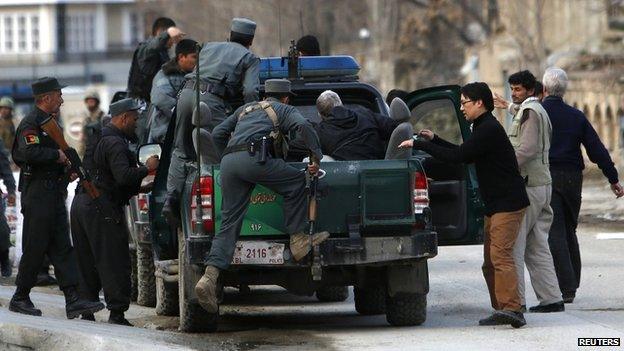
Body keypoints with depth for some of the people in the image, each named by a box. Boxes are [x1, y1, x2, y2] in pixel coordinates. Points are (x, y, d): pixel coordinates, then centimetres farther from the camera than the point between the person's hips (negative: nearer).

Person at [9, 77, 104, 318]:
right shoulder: (31, 123, -11)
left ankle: (72, 299, -3)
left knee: (62, 248, 2)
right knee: (35, 249, -4)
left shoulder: (49, 122, 20)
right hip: (37, 195, -10)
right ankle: (20, 298, 6)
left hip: (54, 195, 10)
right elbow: (29, 153, -28)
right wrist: (57, 155, -17)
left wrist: (67, 170, 11)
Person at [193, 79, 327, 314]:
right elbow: (303, 126, -1)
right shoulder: (284, 110, 20)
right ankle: (298, 241, 8)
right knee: (297, 181, 12)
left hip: (228, 162, 6)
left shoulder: (246, 109, 37)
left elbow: (218, 134, 33)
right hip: (254, 157, -6)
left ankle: (210, 277, -12)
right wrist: (316, 158, 2)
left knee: (229, 223, 2)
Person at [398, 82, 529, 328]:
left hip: (508, 203, -11)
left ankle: (511, 308, -30)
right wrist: (434, 140, 23)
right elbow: (464, 154, 29)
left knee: (501, 255, -21)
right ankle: (501, 309, 13)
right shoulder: (484, 128, 18)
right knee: (490, 261, 11)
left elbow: (457, 157, -21)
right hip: (495, 205, 11)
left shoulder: (490, 130, -16)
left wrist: (419, 144, -15)